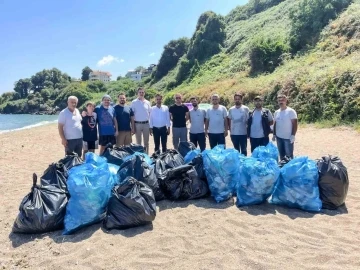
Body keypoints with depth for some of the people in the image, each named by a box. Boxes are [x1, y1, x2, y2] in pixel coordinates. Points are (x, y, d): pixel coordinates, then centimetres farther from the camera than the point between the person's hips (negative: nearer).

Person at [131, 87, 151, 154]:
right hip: (137, 124, -2)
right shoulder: (134, 102, -1)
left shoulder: (147, 102, 5)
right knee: (138, 142, 8)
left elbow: (150, 113, 10)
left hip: (146, 124, 2)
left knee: (146, 142, 9)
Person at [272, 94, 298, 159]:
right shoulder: (276, 112, 9)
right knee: (281, 155, 14)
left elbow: (295, 124, -12)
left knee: (289, 155, 0)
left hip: (288, 137, -6)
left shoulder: (291, 111, -9)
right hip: (279, 137, 6)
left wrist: (293, 135, -17)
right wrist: (274, 134, 14)